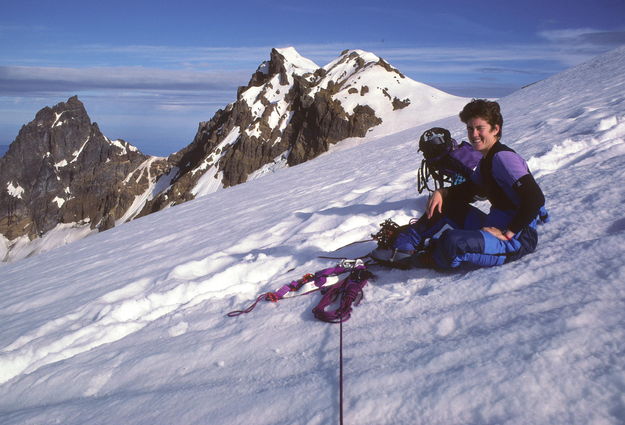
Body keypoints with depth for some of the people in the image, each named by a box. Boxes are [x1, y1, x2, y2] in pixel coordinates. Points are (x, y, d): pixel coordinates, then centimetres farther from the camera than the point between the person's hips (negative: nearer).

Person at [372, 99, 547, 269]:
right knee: (446, 204, 14)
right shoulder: (486, 160, 13)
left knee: (452, 243, -33)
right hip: (495, 227, 10)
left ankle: (426, 258, 1)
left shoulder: (503, 157, -18)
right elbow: (467, 190, 23)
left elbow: (535, 198, -25)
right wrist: (441, 192, 4)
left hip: (517, 239, -10)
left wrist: (507, 233, -23)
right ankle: (404, 247, 9)